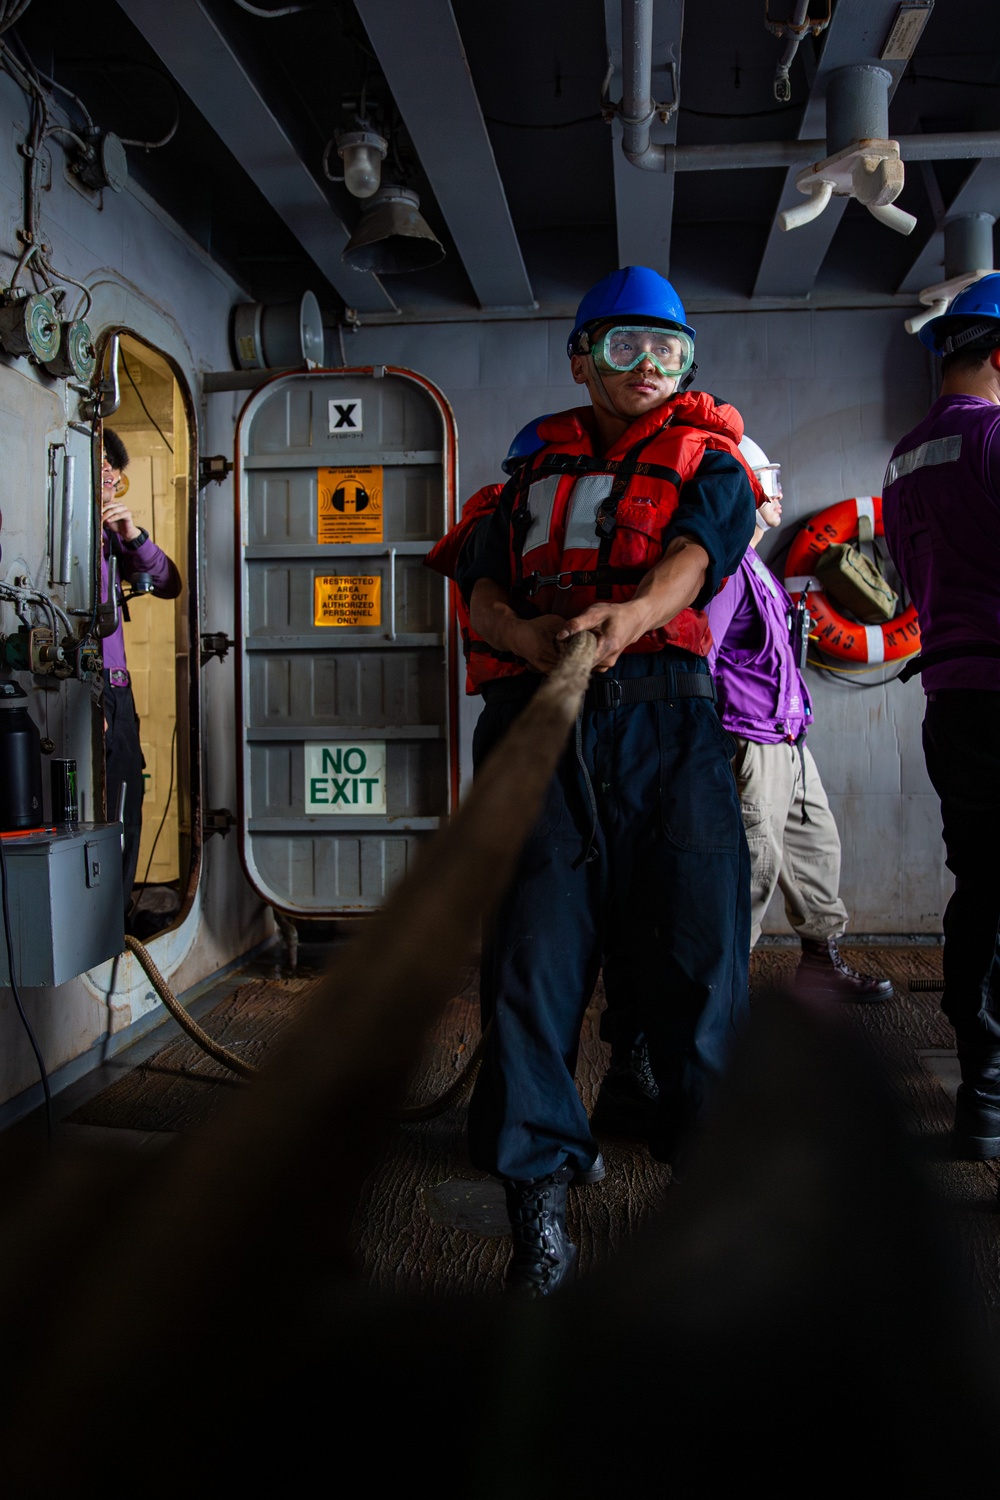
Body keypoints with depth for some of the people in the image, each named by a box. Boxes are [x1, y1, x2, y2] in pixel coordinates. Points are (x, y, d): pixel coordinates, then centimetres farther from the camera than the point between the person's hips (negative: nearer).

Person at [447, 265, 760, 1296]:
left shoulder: (706, 461, 17)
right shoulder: (534, 474, 25)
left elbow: (694, 556, -5)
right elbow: (481, 590, 12)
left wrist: (630, 614, -27)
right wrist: (527, 633, -12)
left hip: (665, 718, -1)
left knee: (696, 950, -2)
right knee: (533, 949, -5)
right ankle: (539, 1206, 5)